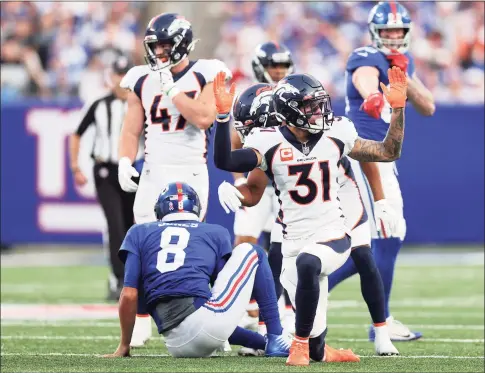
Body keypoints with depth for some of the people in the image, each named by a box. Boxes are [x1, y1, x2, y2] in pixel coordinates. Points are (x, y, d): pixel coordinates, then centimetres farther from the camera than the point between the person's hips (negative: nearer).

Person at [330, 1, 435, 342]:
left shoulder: (404, 61, 15)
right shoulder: (367, 59, -13)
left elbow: (428, 108, 8)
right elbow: (365, 80, -39)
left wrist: (404, 76, -8)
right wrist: (372, 97, -63)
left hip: (382, 160, 10)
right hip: (364, 155, -10)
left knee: (377, 242, 13)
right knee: (388, 235, -10)